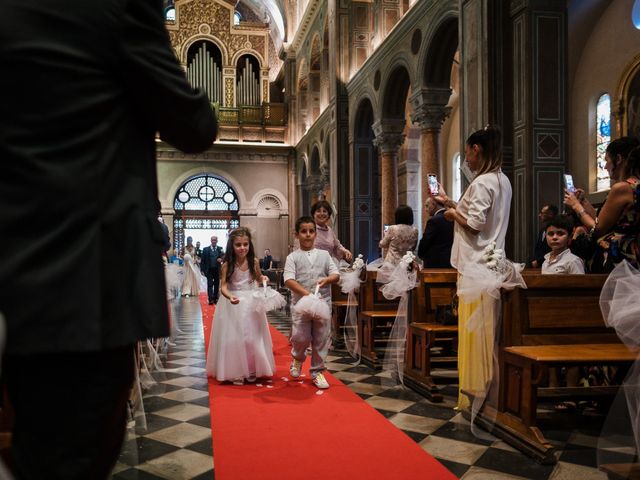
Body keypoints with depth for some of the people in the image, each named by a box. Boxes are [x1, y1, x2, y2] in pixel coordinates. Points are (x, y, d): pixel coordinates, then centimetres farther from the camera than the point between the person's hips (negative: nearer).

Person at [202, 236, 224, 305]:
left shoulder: (220, 249, 6)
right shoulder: (206, 249, 3)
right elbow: (203, 260, 3)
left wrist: (221, 259, -20)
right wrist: (202, 270, -4)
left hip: (217, 270, 2)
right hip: (209, 270, -1)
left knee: (217, 285, 8)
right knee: (210, 285, -5)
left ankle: (215, 298, 18)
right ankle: (210, 299, -8)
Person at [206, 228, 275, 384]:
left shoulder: (254, 262, -3)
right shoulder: (227, 265, -12)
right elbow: (223, 286, -17)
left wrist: (263, 278, -7)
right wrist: (230, 296, -37)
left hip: (252, 303, 3)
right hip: (233, 304, -3)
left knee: (253, 337, 8)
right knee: (234, 338, 0)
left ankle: (252, 370, 22)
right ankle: (236, 372, 12)